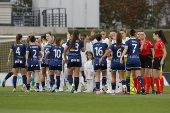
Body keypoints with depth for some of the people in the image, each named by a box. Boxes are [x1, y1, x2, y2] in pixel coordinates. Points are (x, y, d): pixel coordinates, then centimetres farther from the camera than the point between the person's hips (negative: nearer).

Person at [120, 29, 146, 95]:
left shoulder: (128, 42, -2)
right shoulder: (138, 42, 7)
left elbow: (125, 50, -16)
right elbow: (140, 49, 19)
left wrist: (121, 57, -22)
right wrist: (143, 43, 32)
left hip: (129, 60, -2)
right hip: (137, 60, 2)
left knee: (128, 76, 10)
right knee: (138, 75, -3)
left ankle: (128, 91, 10)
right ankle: (142, 87, -26)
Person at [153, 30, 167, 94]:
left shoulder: (160, 42, -13)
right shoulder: (156, 42, 14)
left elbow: (165, 52, -18)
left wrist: (162, 60, -23)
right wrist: (153, 59, 19)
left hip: (160, 59, -9)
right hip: (156, 59, 9)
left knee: (159, 76, -6)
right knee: (154, 75, 6)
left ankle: (161, 91, 0)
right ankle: (158, 90, 12)